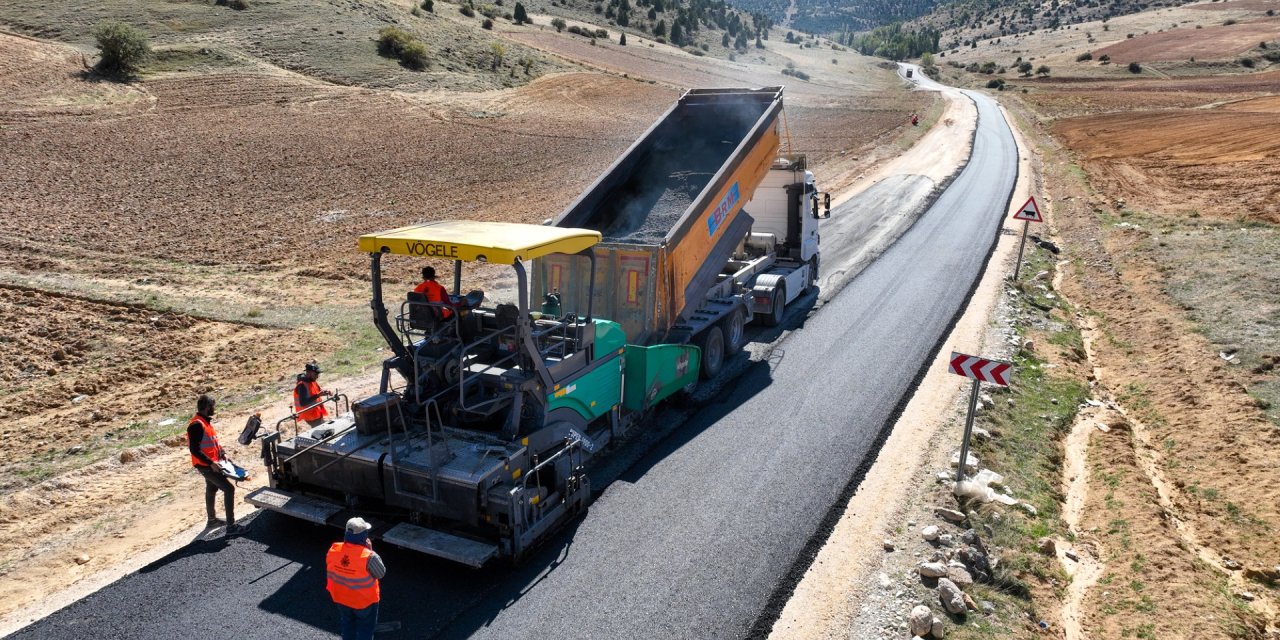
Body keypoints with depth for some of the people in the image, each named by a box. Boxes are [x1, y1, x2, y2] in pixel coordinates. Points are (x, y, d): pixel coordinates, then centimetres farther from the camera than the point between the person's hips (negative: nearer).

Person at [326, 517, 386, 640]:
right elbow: (381, 574, -16)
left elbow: (329, 573, -4)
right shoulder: (369, 557, -34)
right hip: (365, 601, -4)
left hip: (341, 599, 4)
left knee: (347, 625, 29)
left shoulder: (333, 550, -20)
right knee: (365, 629, 21)